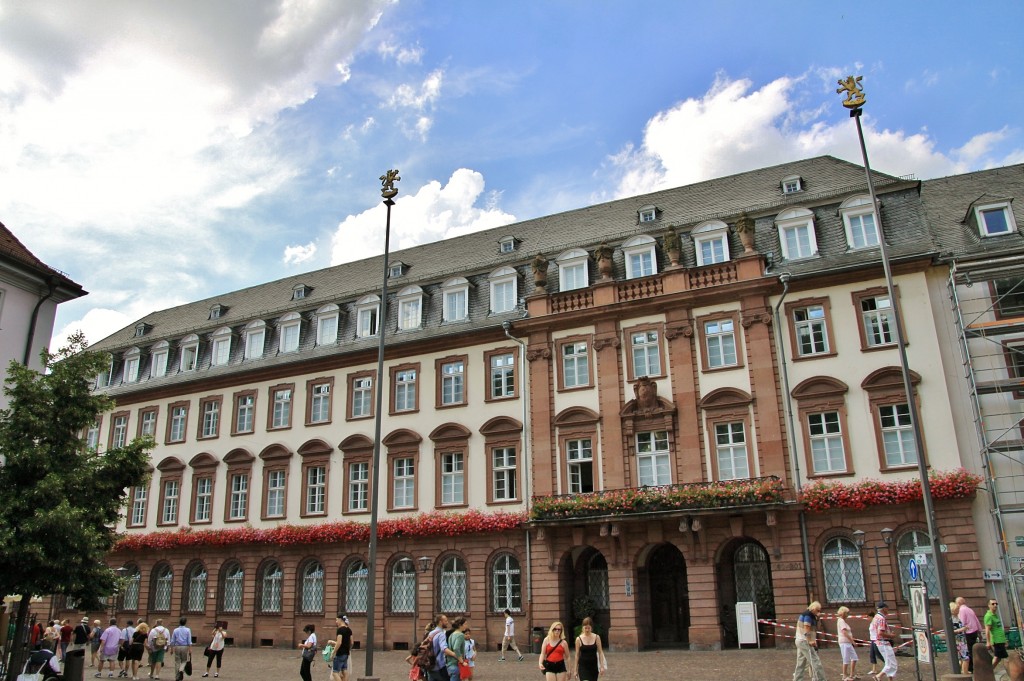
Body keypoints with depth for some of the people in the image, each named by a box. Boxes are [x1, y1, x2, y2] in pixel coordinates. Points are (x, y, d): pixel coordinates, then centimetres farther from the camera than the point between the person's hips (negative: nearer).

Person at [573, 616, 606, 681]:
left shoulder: (596, 637, -1)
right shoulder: (579, 639, -4)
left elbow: (600, 652, 2)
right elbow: (577, 655, 1)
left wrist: (602, 666, -5)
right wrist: (575, 669, 1)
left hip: (593, 666, 2)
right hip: (583, 666, -2)